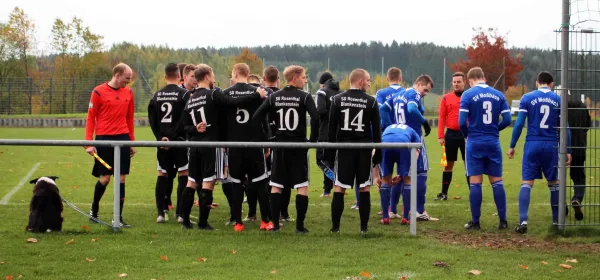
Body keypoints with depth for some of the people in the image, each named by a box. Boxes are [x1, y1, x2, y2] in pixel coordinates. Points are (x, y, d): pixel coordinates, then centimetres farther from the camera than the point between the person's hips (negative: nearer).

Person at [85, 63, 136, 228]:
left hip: (123, 139, 4)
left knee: (121, 179, 1)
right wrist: (89, 142, -9)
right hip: (104, 139, -4)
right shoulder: (99, 92, -5)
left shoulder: (129, 93, 8)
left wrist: (132, 141, 14)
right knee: (104, 179, 0)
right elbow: (90, 117, -3)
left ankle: (118, 218, 6)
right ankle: (94, 210, 25)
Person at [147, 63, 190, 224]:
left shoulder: (156, 95, 8)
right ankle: (180, 213, -4)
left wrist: (161, 137, -1)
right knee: (183, 175, 1)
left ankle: (160, 212, 6)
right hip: (179, 141, -5)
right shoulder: (184, 94, -8)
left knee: (162, 175, 10)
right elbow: (185, 120, -15)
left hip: (162, 141, 5)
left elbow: (152, 120, 4)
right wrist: (173, 136, -11)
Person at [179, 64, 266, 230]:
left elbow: (185, 127, 13)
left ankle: (185, 220, 14)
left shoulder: (190, 99, 13)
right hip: (211, 144, -7)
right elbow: (234, 102, -19)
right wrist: (258, 95, -14)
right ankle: (203, 222, -2)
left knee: (191, 182, 12)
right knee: (207, 183, -3)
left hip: (195, 146, 7)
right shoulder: (213, 94, -8)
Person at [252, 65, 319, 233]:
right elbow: (316, 117, -19)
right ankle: (300, 226, 0)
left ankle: (275, 224, 8)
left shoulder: (274, 97, 5)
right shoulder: (304, 97, -6)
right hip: (298, 146, -3)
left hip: (279, 146, 3)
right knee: (302, 186, 2)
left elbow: (256, 117, 0)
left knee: (276, 186, 9)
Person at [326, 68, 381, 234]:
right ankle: (364, 227, 4)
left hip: (344, 148, 1)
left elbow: (332, 128, 2)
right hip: (364, 149, -1)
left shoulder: (337, 100, 2)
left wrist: (330, 152, 6)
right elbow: (377, 130, 0)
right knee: (364, 188, 5)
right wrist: (378, 153, 8)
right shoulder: (371, 102, -1)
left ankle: (335, 226, 2)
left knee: (339, 188, 4)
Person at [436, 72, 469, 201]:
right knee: (448, 164, 8)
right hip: (451, 134, 1)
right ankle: (444, 193, 14)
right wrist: (440, 136, -4)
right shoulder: (446, 98, 4)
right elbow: (441, 118, 2)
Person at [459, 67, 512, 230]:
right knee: (497, 181, 8)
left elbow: (462, 122, -11)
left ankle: (475, 222, 2)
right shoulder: (498, 95, 6)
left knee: (475, 182, 0)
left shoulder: (468, 94, -6)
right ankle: (503, 221, 7)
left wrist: (467, 134, 9)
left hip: (475, 143, -3)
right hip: (493, 143, 3)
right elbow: (507, 120, 2)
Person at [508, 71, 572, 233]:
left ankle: (523, 221, -14)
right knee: (554, 184, 14)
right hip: (551, 146, 1)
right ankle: (556, 221, 22)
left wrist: (512, 146, 2)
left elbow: (519, 124, -3)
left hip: (532, 145, -1)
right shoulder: (558, 100, 5)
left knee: (526, 183, -2)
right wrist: (567, 151, 10)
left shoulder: (527, 98, 1)